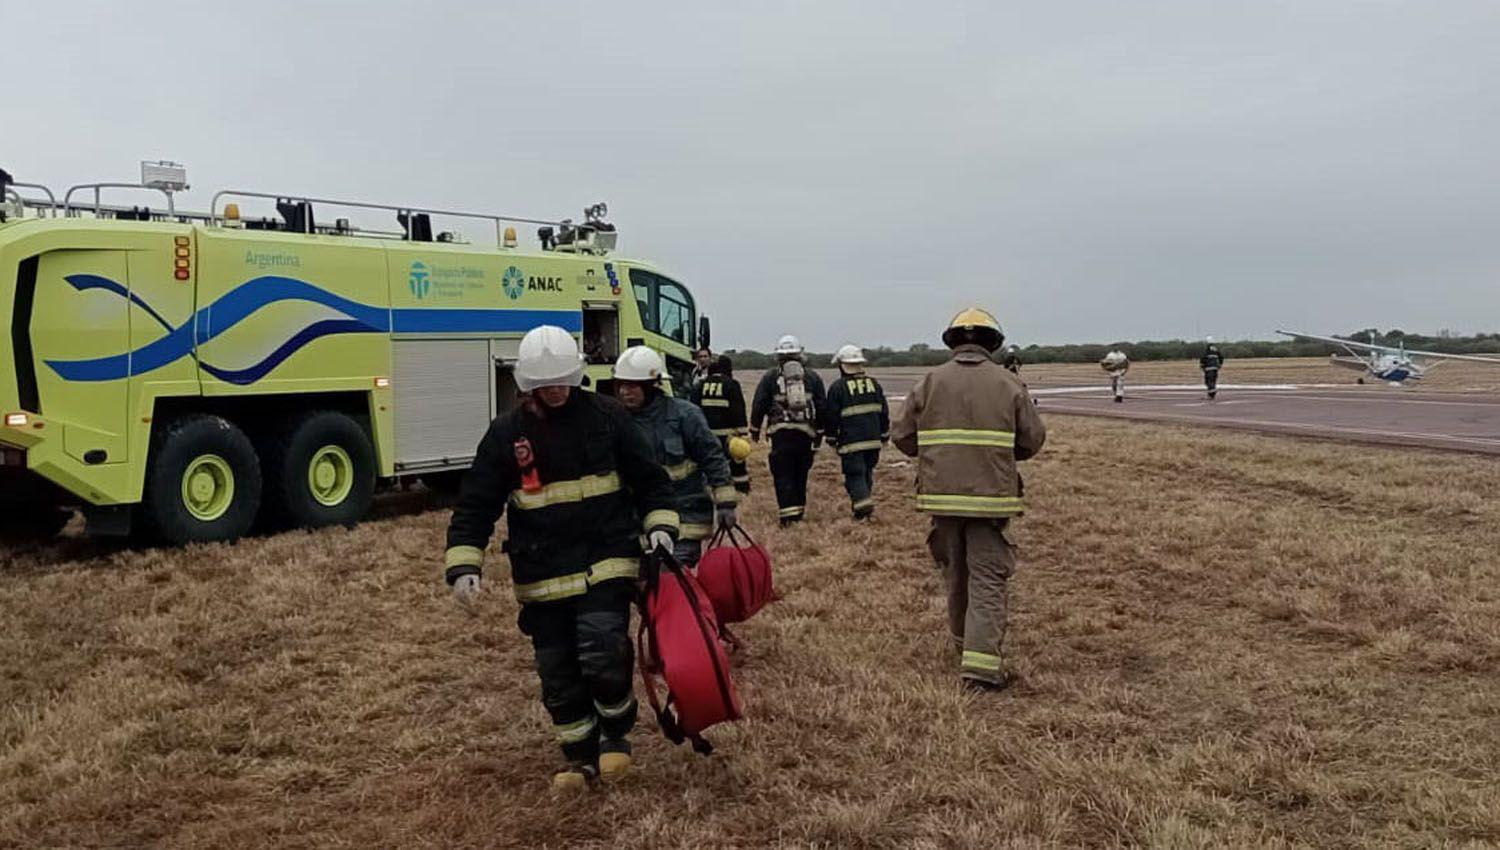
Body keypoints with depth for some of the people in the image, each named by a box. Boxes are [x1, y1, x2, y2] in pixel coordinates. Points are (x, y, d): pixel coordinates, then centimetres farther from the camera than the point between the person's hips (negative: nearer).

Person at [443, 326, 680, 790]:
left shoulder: (607, 416, -1)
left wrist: (659, 524, -6)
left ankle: (615, 734, 10)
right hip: (542, 574, 2)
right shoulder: (505, 433, -1)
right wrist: (463, 565, -8)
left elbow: (649, 477, 8)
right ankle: (581, 758, 26)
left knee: (604, 651, -18)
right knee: (558, 672, 7)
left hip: (607, 560, -2)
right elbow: (475, 506, 2)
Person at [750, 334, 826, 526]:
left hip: (781, 432, -2)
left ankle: (787, 513, -12)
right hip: (805, 432, 3)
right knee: (801, 473, 14)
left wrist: (754, 430, 14)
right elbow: (821, 407, 10)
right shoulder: (812, 377, 10)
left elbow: (758, 405, 3)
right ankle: (799, 511, 21)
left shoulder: (770, 377, 4)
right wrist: (819, 434, 15)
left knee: (783, 474, -2)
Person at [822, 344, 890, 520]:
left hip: (851, 442, -5)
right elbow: (884, 412, 13)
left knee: (854, 474, -2)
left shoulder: (838, 387, -6)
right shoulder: (874, 384, 9)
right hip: (873, 440, 5)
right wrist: (884, 435, 20)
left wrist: (831, 438, 8)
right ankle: (866, 503, 22)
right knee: (867, 473, 16)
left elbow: (831, 416, -4)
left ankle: (863, 505, -17)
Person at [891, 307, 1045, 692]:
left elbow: (902, 436, 3)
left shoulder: (930, 382, 2)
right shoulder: (1009, 384, 0)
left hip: (942, 492, 2)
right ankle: (980, 661, -10)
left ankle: (963, 637, 37)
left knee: (955, 570, 19)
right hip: (991, 495, -2)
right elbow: (1033, 440, 3)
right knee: (987, 577, -1)